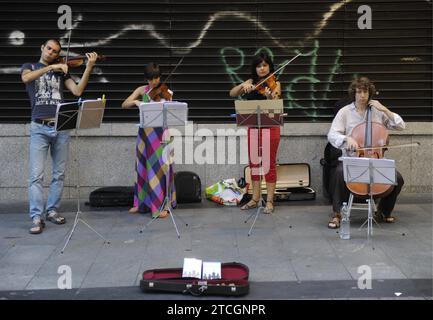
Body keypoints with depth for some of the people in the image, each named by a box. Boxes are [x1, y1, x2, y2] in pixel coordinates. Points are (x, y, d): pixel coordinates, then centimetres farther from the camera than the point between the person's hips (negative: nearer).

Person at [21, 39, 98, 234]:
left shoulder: (61, 71, 16)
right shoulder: (29, 67, 12)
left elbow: (77, 91, 1)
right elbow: (26, 78, -13)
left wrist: (89, 67, -7)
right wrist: (50, 67, -21)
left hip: (61, 127, 3)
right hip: (40, 128, -3)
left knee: (59, 174, 7)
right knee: (36, 175, -8)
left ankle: (52, 211, 19)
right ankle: (36, 218, -5)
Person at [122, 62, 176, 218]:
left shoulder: (166, 92, 1)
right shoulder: (142, 90, 7)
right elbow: (124, 104, 2)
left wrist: (167, 101, -26)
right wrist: (135, 101, -17)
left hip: (160, 133, -3)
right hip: (145, 132, 3)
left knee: (160, 167, -7)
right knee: (143, 167, 9)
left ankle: (163, 205, -2)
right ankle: (142, 202, 21)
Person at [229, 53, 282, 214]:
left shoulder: (275, 84, -2)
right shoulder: (251, 82, 9)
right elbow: (232, 94, 0)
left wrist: (269, 96, -38)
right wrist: (243, 86, -18)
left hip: (270, 126, -4)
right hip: (253, 126, 4)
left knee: (269, 163, -3)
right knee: (253, 162, 9)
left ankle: (269, 201, 3)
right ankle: (255, 198, 19)